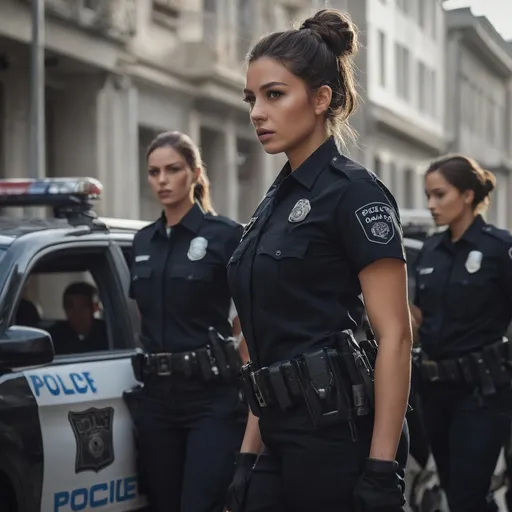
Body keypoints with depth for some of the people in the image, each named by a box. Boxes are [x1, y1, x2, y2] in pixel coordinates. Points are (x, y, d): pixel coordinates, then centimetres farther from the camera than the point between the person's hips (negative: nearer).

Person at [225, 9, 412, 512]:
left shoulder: (353, 192, -10)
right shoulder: (275, 200, 15)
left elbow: (394, 337, -15)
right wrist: (249, 455, 14)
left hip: (340, 439, -8)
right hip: (286, 442, 8)